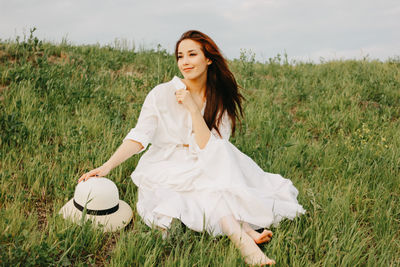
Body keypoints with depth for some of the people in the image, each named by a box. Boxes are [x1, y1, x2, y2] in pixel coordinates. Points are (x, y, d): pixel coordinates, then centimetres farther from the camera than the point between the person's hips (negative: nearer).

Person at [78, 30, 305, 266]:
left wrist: (193, 108, -22)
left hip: (206, 171, 3)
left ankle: (239, 231, -36)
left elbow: (209, 147, -14)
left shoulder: (221, 100, -3)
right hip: (166, 172, -2)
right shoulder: (162, 94, -8)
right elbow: (139, 137, -15)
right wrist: (106, 167, -27)